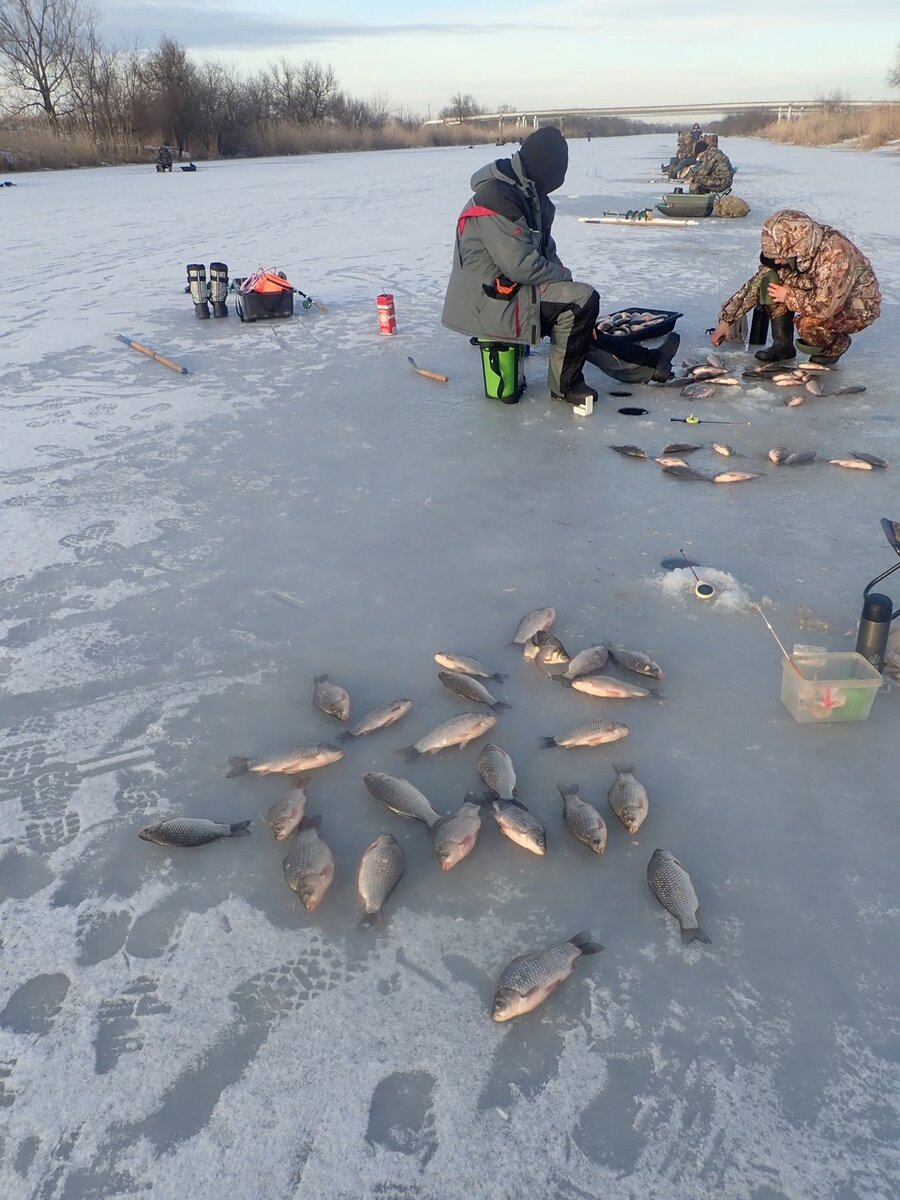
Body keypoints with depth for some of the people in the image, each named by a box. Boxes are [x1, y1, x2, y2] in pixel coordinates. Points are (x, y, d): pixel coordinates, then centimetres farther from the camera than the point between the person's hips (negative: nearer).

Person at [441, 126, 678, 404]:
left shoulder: (528, 194, 10)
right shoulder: (498, 200, -21)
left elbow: (545, 249, 17)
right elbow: (522, 266, -26)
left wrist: (561, 276, 0)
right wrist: (564, 275, -10)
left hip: (512, 289, 11)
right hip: (491, 301, -11)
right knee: (582, 300, -19)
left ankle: (644, 361, 17)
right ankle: (565, 384, -8)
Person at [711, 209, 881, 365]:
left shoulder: (837, 255, -37)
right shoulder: (790, 250, -15)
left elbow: (825, 308, -37)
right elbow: (757, 283, -5)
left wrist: (789, 296, -24)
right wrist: (726, 319, -6)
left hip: (858, 307, -7)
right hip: (824, 296, 7)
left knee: (808, 324, -35)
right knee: (771, 279, -13)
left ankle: (839, 343, -1)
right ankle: (783, 345, -2)